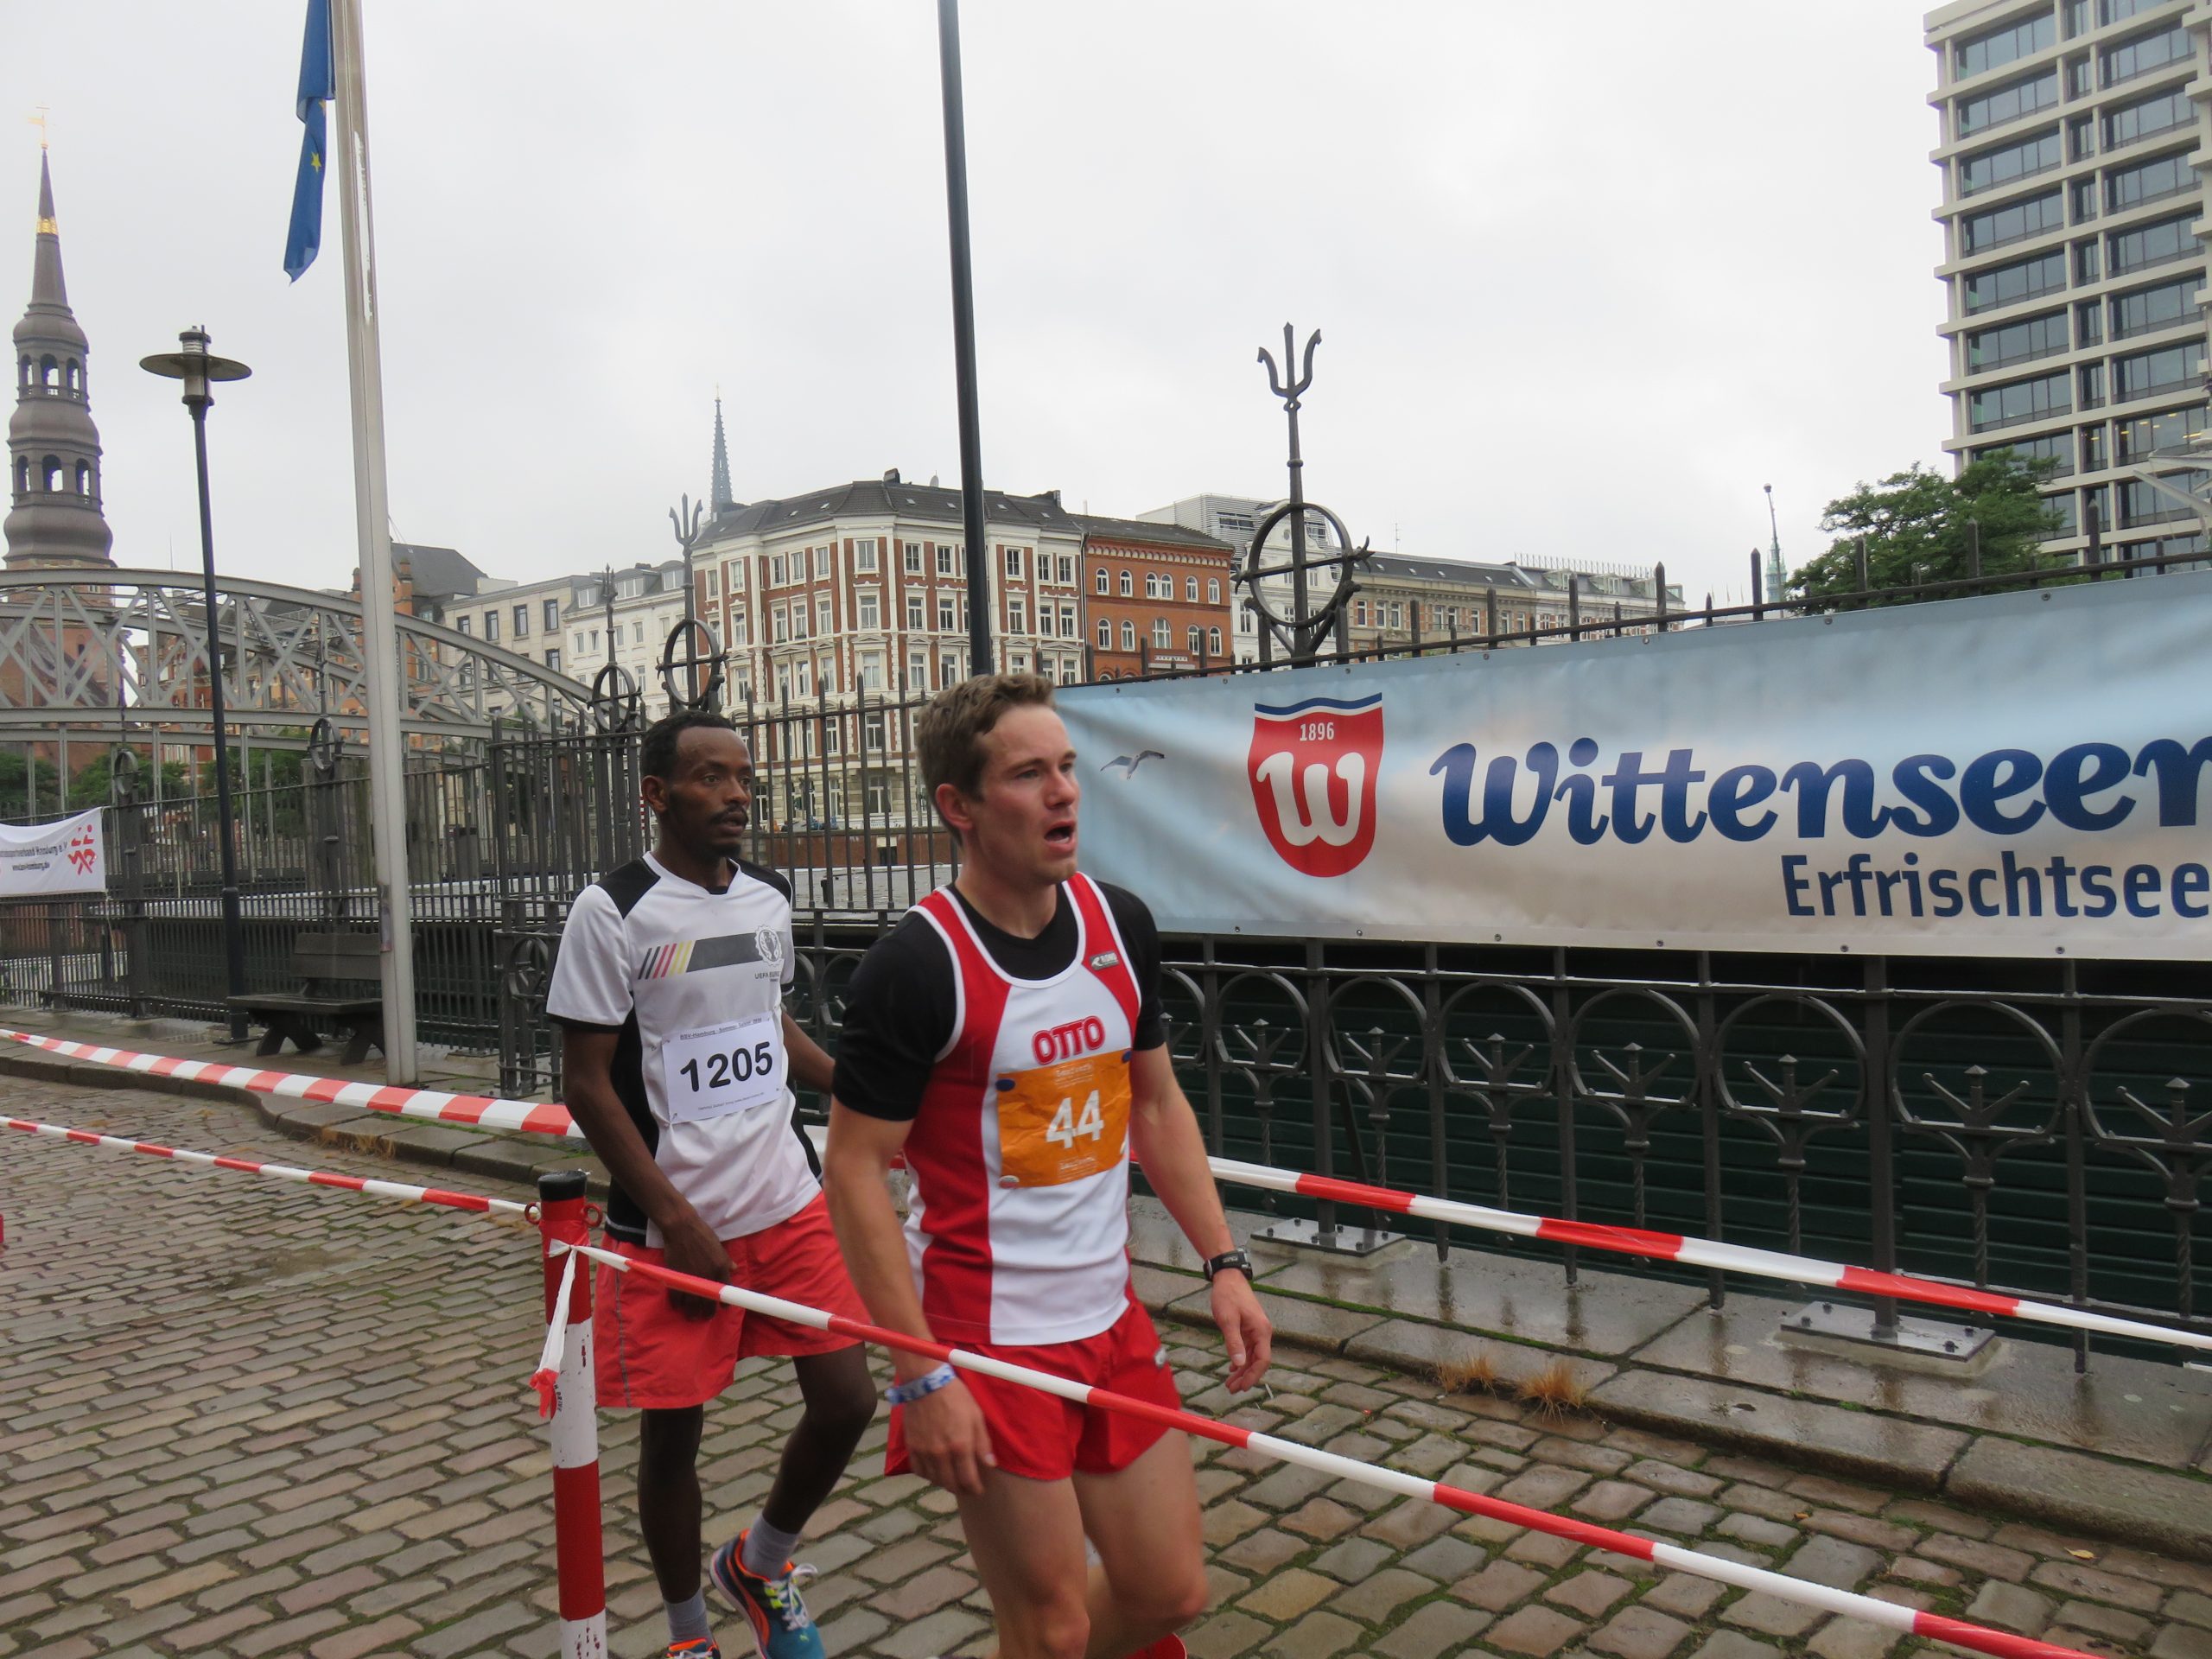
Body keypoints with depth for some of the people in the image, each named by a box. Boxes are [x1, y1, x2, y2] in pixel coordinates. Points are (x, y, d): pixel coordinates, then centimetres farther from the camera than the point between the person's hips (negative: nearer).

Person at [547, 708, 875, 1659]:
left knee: (846, 1401, 4)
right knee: (672, 1434, 8)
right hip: (668, 1226, -5)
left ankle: (760, 1564, 33)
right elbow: (588, 1084, -11)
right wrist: (676, 1219, -16)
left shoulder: (769, 899, 6)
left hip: (788, 1203, 5)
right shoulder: (612, 913, -12)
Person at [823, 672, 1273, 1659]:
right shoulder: (917, 964, -18)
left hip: (1113, 1321, 6)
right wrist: (921, 1376, -18)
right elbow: (854, 1172, -15)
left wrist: (1223, 1262, 6)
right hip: (987, 1345, -6)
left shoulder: (1120, 923, 1)